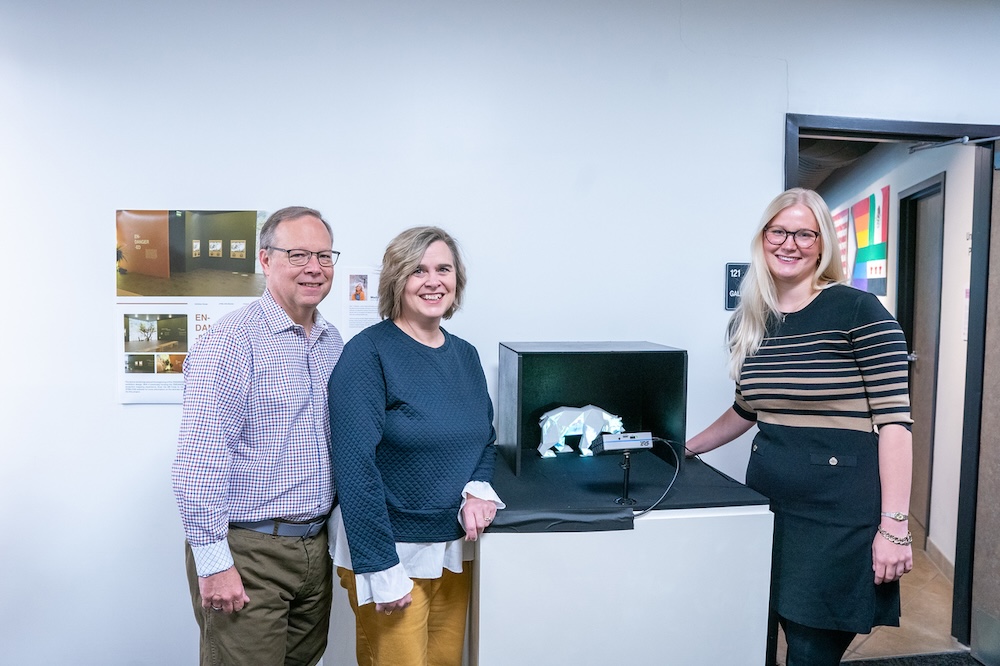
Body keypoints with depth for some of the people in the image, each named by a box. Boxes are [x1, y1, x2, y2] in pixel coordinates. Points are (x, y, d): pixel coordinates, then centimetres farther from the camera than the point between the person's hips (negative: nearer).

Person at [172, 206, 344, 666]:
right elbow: (198, 463, -19)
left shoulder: (333, 341, 9)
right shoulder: (230, 342, -15)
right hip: (248, 551, -7)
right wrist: (214, 562, -18)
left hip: (316, 543, 7)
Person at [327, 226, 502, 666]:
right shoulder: (368, 353, -15)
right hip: (390, 548, -6)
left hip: (455, 548, 6)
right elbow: (355, 463, -19)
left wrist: (477, 490, -7)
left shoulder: (465, 355, 5)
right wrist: (381, 570, -20)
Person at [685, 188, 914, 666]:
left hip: (840, 511, -5)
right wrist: (687, 448, 23)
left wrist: (894, 527, -15)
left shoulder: (858, 312, -9)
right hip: (769, 500, 5)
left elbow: (894, 421, -12)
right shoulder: (749, 323, 8)